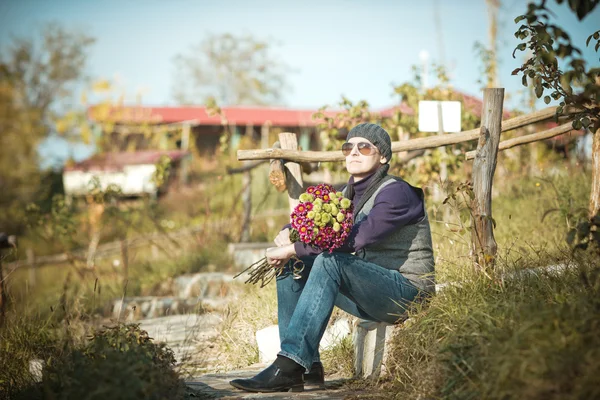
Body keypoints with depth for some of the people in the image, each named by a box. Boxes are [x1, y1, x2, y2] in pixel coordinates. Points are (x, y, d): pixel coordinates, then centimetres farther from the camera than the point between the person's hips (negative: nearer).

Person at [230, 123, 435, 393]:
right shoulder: (349, 194, 13)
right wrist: (288, 233, -7)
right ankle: (307, 366, -12)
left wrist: (292, 249, -23)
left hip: (407, 290, -9)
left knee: (330, 261, -31)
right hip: (368, 293, 9)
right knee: (290, 265, -1)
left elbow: (355, 239, -26)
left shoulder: (395, 193, -13)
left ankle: (288, 366, -38)